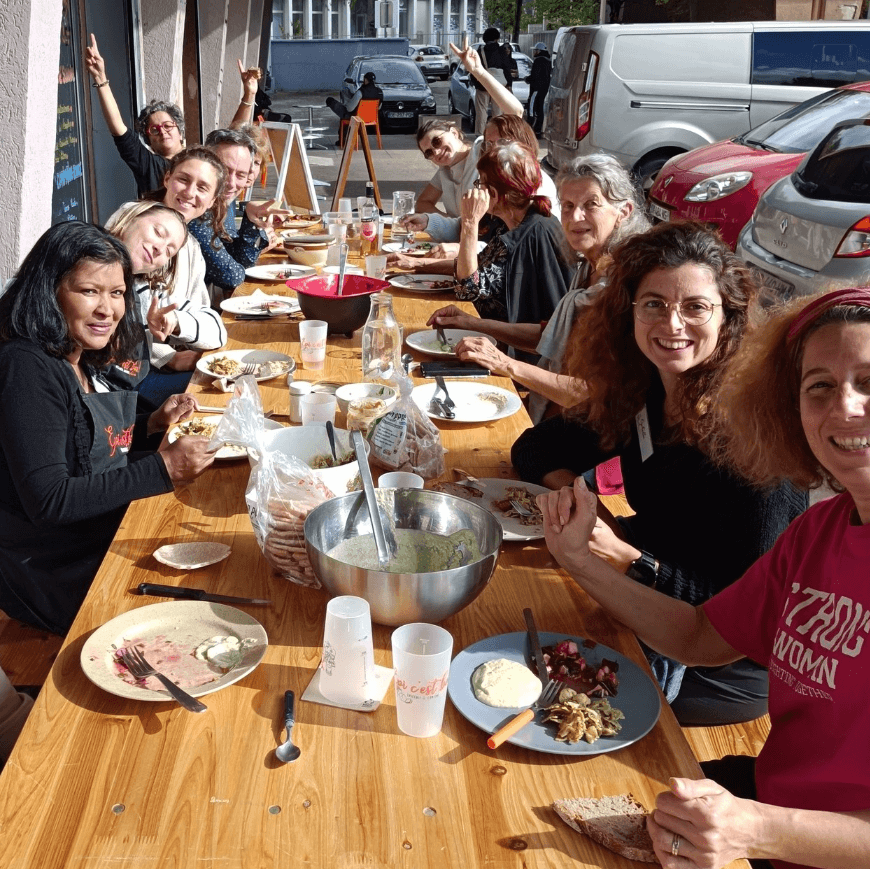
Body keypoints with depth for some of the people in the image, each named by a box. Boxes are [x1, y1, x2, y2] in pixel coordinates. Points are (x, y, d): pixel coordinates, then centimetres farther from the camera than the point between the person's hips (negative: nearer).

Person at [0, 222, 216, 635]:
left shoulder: (81, 361, 7)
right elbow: (48, 500, -25)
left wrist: (153, 424, 1)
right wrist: (162, 469, -23)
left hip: (106, 536, 8)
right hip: (55, 575, -8)